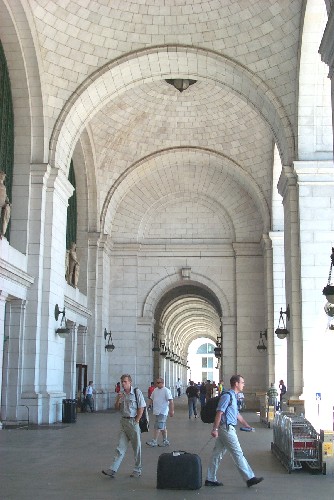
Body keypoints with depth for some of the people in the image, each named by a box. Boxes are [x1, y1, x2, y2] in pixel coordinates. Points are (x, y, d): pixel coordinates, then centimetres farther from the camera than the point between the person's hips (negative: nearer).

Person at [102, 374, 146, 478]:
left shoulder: (137, 392, -7)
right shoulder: (121, 394, 9)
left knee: (136, 446, 5)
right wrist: (118, 399, -8)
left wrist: (136, 421, -12)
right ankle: (113, 470, -2)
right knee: (120, 447, 2)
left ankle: (137, 470, 16)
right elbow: (117, 408, 12)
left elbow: (141, 408, -9)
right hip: (123, 421, 5)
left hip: (133, 421, -5)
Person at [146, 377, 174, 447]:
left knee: (158, 427, -11)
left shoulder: (166, 390, -11)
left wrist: (171, 410, -19)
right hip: (157, 411, 8)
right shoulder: (155, 390, 11)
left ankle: (154, 441, -10)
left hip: (162, 412, -8)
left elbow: (171, 401, -15)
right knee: (163, 427, 14)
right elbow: (152, 398, 23)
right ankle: (165, 441, 21)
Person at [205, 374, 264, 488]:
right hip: (226, 428, -10)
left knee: (217, 454, 11)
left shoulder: (233, 396, 16)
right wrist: (215, 429, -22)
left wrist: (247, 426, 27)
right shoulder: (227, 396, -14)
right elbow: (219, 413, -19)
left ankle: (210, 479, 16)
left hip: (228, 428, 10)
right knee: (238, 453, -3)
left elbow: (237, 414, 25)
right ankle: (249, 478, 3)